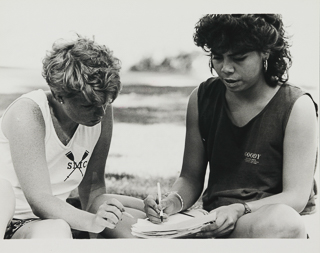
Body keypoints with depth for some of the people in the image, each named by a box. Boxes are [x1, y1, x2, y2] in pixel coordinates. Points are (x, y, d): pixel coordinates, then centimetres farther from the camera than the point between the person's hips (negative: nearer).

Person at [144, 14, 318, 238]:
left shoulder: (296, 107, -7)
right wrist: (172, 202, -11)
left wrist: (239, 210, -27)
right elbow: (191, 179, 12)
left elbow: (296, 196, -10)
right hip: (214, 219, 3)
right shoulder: (201, 99, 7)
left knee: (282, 221, -41)